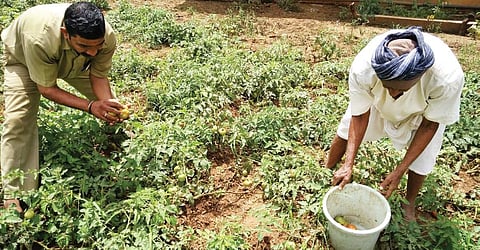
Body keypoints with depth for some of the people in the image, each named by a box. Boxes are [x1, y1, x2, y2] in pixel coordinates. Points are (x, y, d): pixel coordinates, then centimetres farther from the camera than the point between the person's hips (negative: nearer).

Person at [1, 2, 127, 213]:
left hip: (75, 61, 4)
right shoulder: (39, 39, -47)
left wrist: (110, 104, -42)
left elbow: (98, 76, -22)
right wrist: (90, 106, -46)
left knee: (109, 101, -1)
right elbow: (46, 88, -34)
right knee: (18, 120, -16)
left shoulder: (107, 37, -37)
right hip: (23, 57, -3)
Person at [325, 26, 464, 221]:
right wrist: (348, 165, -30)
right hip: (376, 99, 1)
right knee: (347, 130, 9)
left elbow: (429, 124, -25)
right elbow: (360, 116, -25)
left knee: (421, 158, -1)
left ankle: (409, 204, 30)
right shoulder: (362, 69, -42)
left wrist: (399, 171, -26)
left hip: (423, 109, -1)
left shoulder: (448, 77, -43)